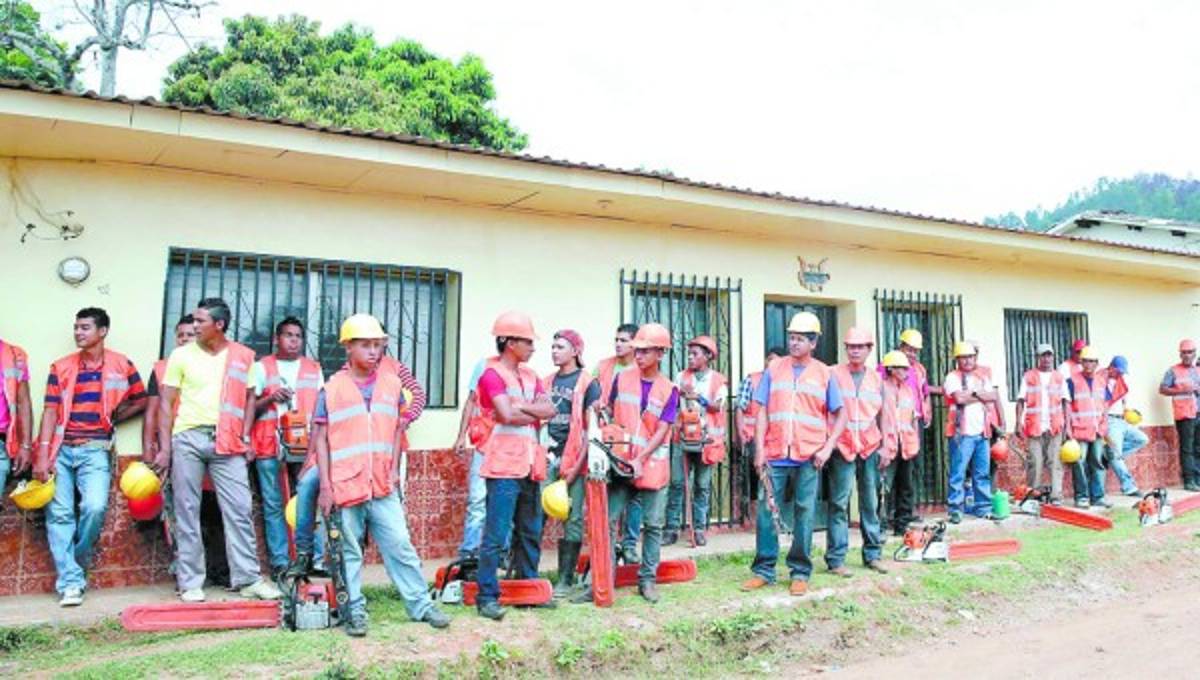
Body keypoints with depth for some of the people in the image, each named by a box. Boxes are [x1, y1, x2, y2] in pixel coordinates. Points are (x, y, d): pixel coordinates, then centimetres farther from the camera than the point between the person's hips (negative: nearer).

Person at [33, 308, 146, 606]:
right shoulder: (60, 367, 7)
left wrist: (111, 419, 0)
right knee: (59, 513, -3)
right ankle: (70, 581, 1)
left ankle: (77, 567, 8)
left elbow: (141, 400, 12)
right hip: (60, 448, 2)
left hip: (95, 449, -2)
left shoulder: (121, 365, 4)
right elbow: (50, 411, 2)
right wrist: (43, 454, -6)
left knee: (95, 507, -17)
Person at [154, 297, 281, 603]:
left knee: (240, 509, -1)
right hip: (188, 439, -1)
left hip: (227, 442, 1)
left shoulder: (244, 356, 7)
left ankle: (248, 578, 6)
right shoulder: (182, 355, 4)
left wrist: (246, 437, 2)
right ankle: (190, 583, 13)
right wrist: (165, 447, -3)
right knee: (187, 512, 4)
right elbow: (166, 402, 3)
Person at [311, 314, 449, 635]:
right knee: (350, 553, 8)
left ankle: (420, 604, 13)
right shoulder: (332, 388, -2)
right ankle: (356, 612, 20)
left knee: (400, 545, 4)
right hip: (346, 485, -2)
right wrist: (325, 486, -6)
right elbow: (321, 439, -2)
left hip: (383, 486, 2)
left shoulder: (391, 384, 7)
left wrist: (394, 469, 7)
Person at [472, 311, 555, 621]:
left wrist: (521, 407, -11)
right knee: (495, 534, -7)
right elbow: (507, 415, -20)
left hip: (530, 465, 8)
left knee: (530, 533, 15)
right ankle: (487, 597, 0)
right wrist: (535, 413, -2)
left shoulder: (530, 375, 17)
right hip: (504, 467, -8)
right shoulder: (492, 375, -7)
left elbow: (550, 410, 3)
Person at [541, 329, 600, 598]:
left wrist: (578, 464, -10)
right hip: (548, 457, 4)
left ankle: (565, 580, 9)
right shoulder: (547, 382, 15)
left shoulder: (587, 383, 0)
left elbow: (591, 427, -4)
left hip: (573, 459, -4)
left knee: (573, 520, 2)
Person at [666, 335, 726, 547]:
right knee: (676, 483, -3)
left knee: (702, 486, 5)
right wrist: (679, 393, -24)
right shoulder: (683, 377, 9)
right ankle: (672, 528, 2)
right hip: (683, 438, 1)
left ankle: (699, 529, 14)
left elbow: (717, 406, -6)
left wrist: (698, 397, -20)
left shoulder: (718, 380, 5)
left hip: (706, 440, -1)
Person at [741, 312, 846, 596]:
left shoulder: (824, 374, 5)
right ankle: (763, 570, 13)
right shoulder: (774, 369, 7)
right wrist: (759, 449, -4)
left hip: (808, 456, -1)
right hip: (775, 455, 1)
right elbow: (762, 412, 4)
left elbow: (840, 415, 8)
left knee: (804, 513, 4)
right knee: (766, 509, 2)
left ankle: (800, 573, 15)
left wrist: (828, 447, -5)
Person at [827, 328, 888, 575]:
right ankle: (836, 559, 0)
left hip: (870, 448, 4)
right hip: (842, 448, -4)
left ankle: (873, 554, 20)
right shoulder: (834, 374, 0)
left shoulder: (876, 379, 12)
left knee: (870, 502, 9)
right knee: (839, 503, -5)